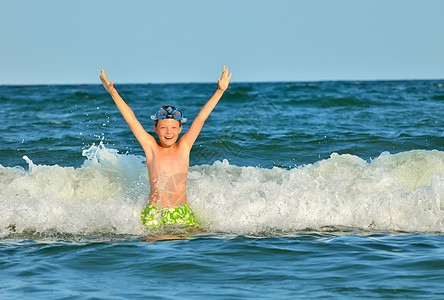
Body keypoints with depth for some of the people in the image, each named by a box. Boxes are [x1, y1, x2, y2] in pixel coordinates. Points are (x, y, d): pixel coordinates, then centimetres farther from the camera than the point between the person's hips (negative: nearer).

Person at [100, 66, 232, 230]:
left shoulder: (183, 147, 6)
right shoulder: (151, 148, 3)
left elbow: (201, 118, 4)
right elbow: (131, 119, 1)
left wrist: (220, 91, 3)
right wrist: (112, 92, -3)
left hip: (182, 215, 2)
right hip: (154, 216, -2)